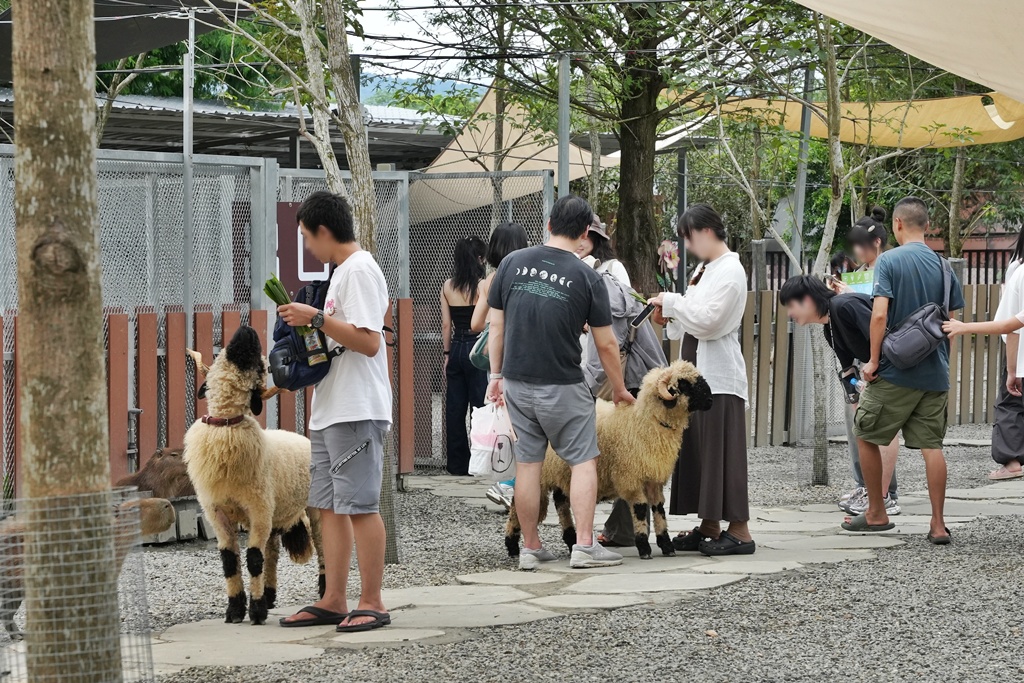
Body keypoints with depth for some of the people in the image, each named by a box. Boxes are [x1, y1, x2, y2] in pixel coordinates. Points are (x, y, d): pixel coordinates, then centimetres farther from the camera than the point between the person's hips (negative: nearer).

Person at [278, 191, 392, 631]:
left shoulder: (360, 271, -13)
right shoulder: (343, 272, 19)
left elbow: (368, 341, -22)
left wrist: (316, 318, -18)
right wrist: (308, 322, 15)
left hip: (356, 412, -11)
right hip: (330, 410, 11)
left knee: (359, 505, -8)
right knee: (329, 505, 10)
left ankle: (371, 603, -4)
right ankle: (333, 601, 14)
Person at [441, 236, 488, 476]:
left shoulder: (448, 286, 3)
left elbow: (446, 324, 6)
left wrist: (447, 354, 15)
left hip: (457, 349, 5)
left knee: (454, 408, 8)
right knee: (481, 406, 0)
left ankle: (457, 463, 12)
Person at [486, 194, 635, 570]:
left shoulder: (512, 263, 0)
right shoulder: (587, 278, -8)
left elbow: (496, 326, 4)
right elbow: (606, 344, -2)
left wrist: (496, 375, 14)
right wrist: (619, 389, 11)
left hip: (516, 381, 4)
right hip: (562, 385, -4)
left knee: (527, 462, 10)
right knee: (583, 461, 5)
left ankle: (531, 548, 14)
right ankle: (584, 546, -1)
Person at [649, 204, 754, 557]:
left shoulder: (730, 272, -12)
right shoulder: (705, 269, 15)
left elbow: (706, 320, -20)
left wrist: (671, 303, -11)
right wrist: (672, 314, 5)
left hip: (718, 376, -10)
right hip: (697, 371, 10)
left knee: (720, 450, -9)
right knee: (696, 448, 10)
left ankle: (739, 531, -6)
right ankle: (709, 527, 15)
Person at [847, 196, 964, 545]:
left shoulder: (889, 261, -8)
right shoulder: (943, 265, 7)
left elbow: (879, 314, -17)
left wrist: (873, 361, -9)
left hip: (896, 372, -5)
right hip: (935, 373, 5)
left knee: (865, 435, 12)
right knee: (931, 445, 5)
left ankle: (876, 513, 18)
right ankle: (938, 525, 1)